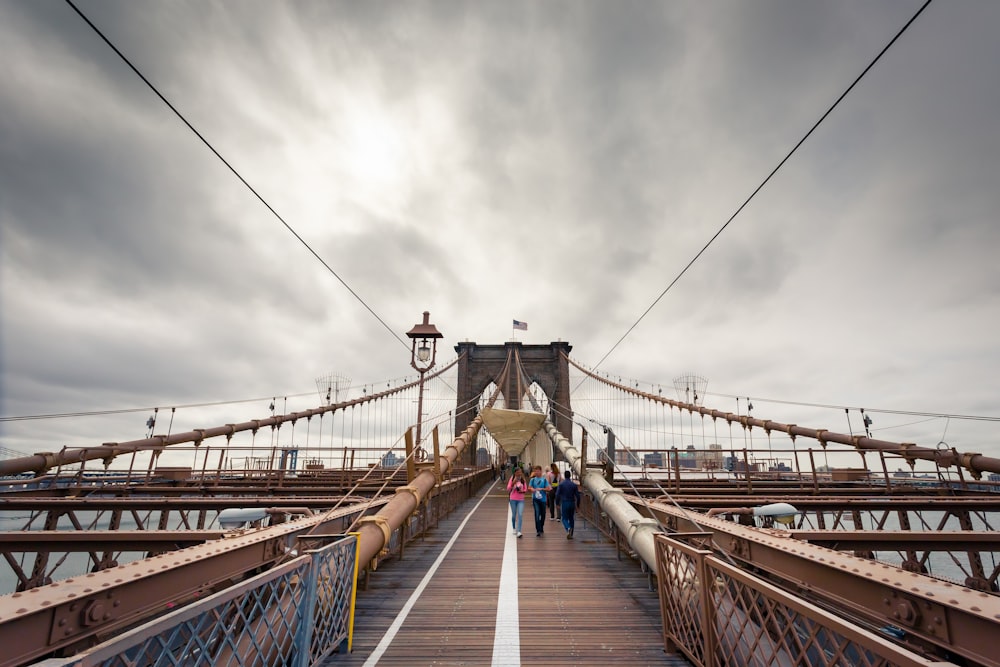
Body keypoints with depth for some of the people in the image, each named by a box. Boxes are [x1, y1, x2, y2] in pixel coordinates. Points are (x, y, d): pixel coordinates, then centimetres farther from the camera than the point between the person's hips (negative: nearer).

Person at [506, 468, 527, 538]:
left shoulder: (523, 479, 0)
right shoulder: (512, 479, -4)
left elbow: (525, 489, 6)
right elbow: (508, 489, -9)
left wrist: (522, 491, -15)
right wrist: (513, 483, -23)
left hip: (521, 500, 0)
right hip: (513, 499, 0)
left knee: (520, 515, -12)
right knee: (514, 515, 10)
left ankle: (519, 531, -11)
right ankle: (514, 528, 32)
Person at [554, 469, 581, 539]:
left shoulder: (561, 484, -5)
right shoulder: (574, 484, 0)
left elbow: (557, 494, -8)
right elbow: (577, 496, 0)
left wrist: (558, 504, 2)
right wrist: (578, 505, 10)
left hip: (564, 503, -2)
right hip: (572, 503, 2)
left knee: (565, 518, 5)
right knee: (571, 519, 15)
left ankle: (568, 528, -24)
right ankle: (570, 535, 17)